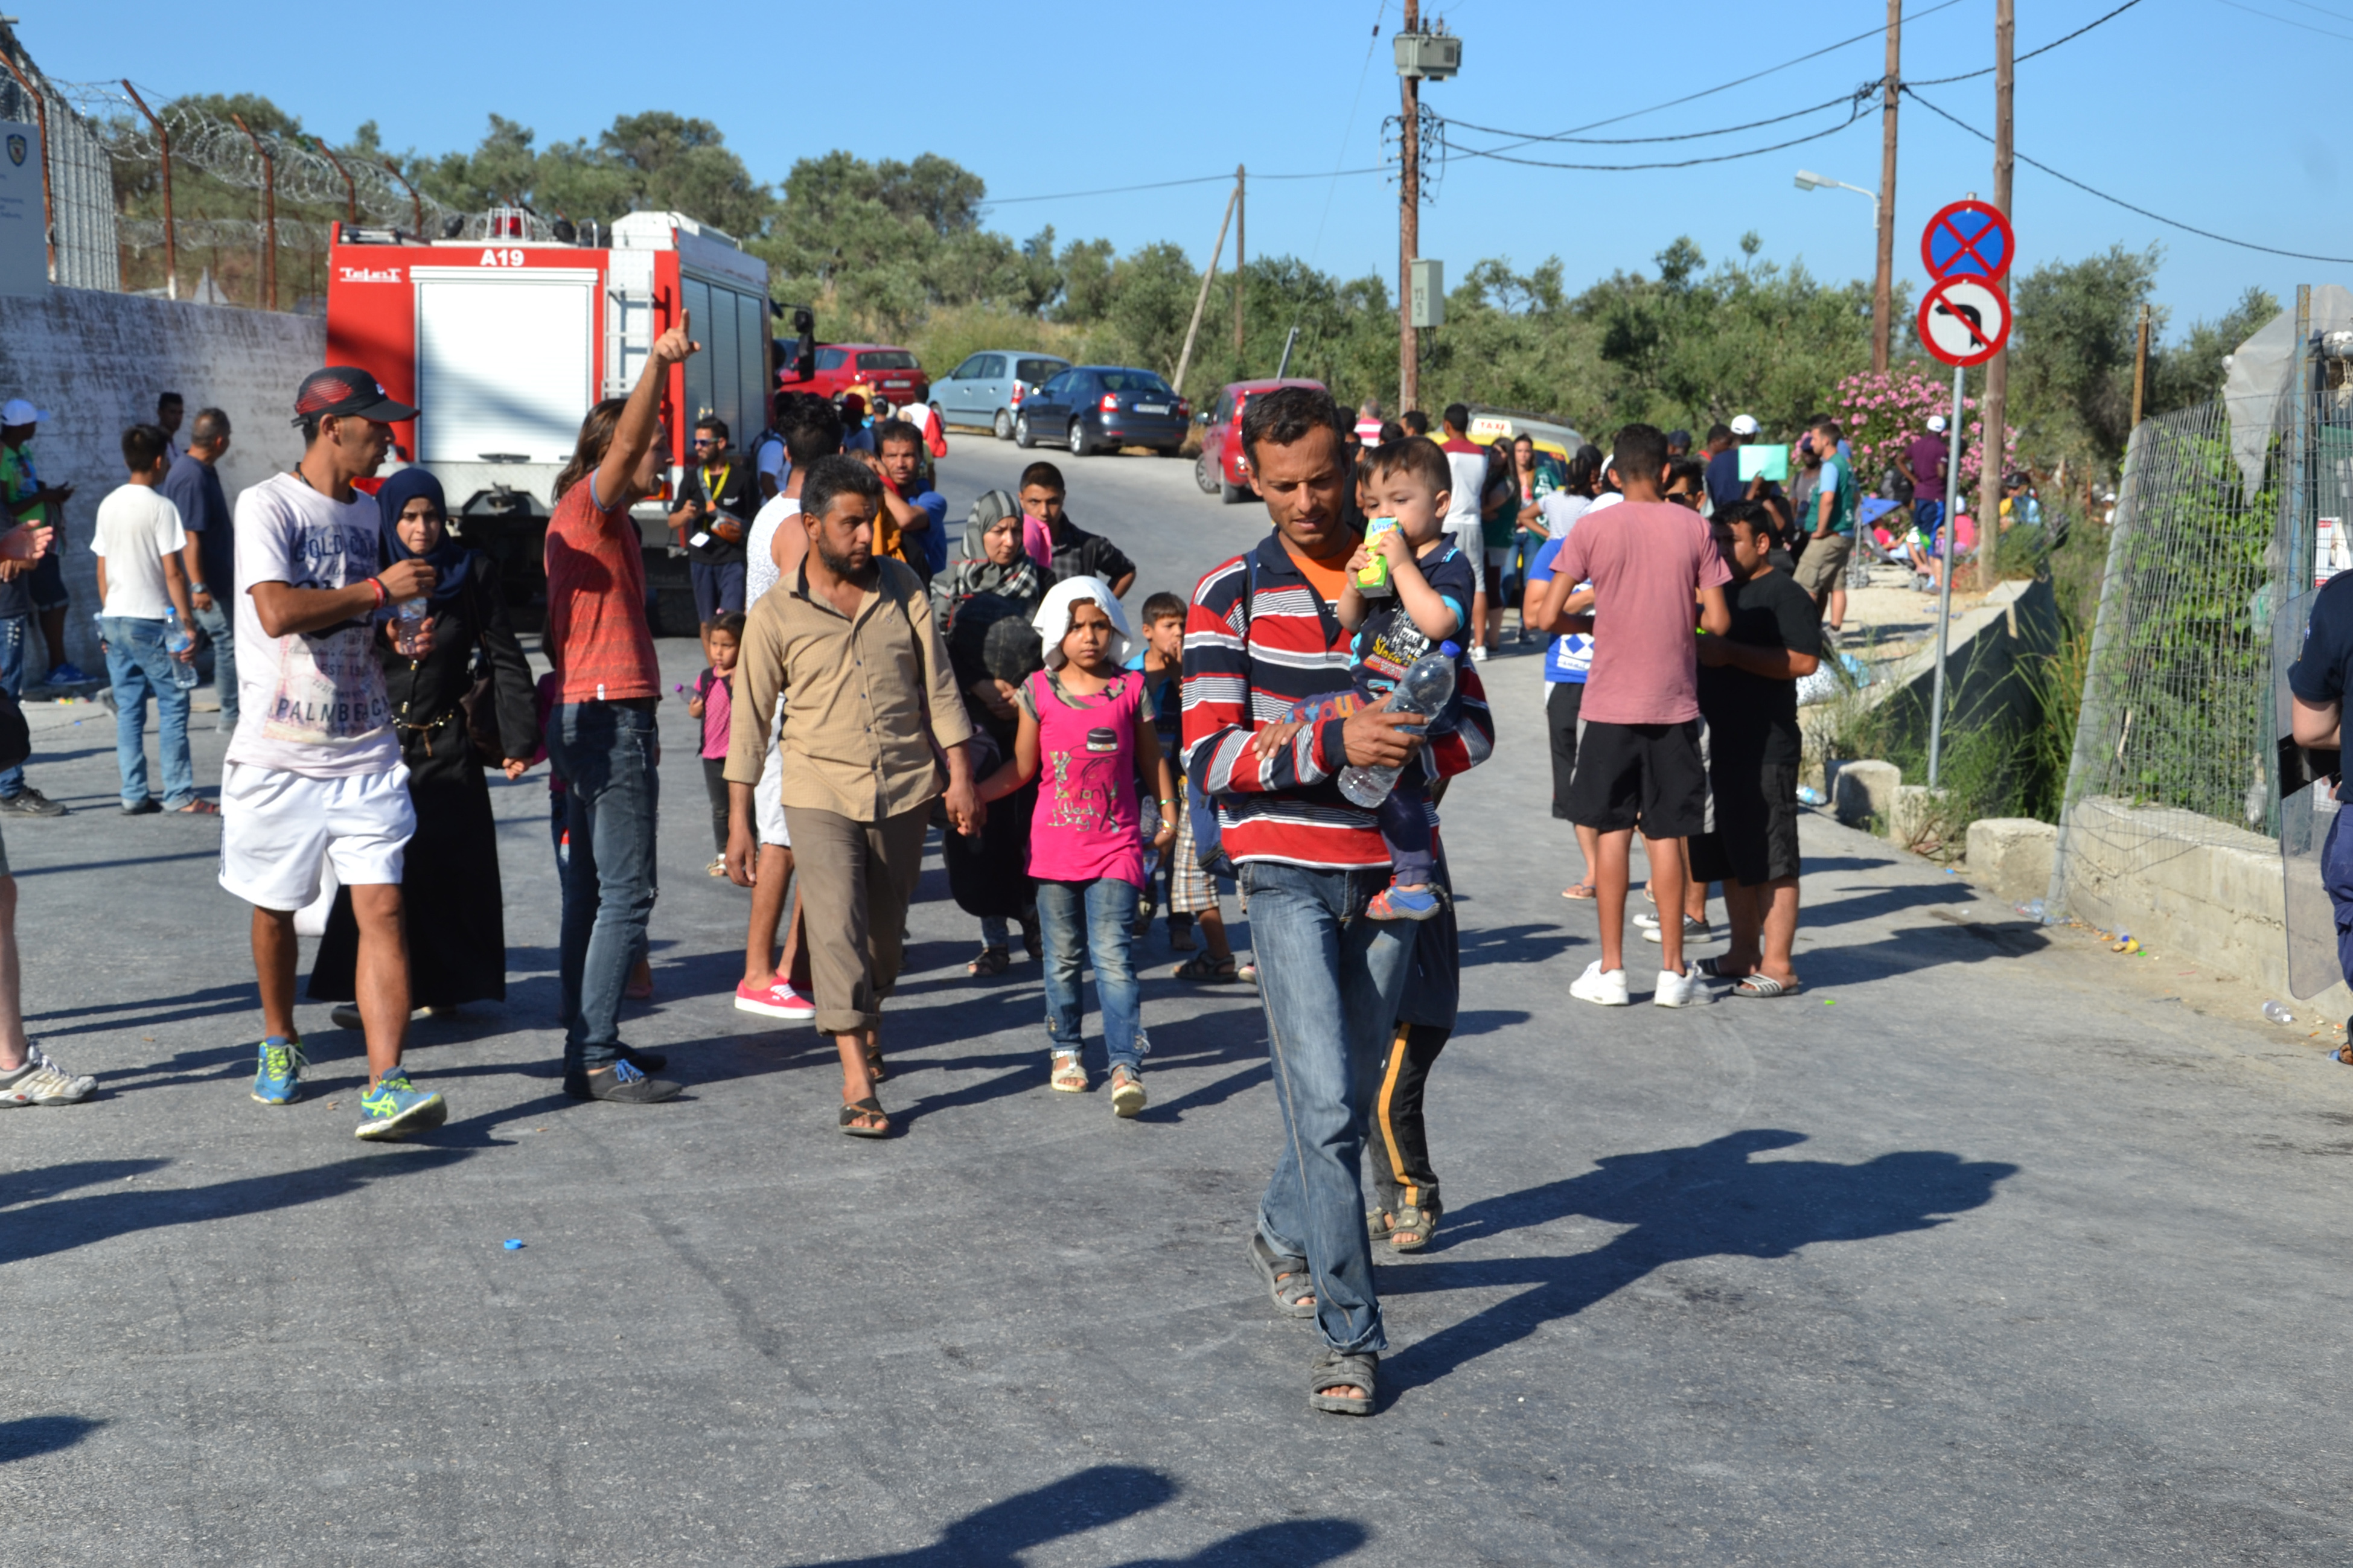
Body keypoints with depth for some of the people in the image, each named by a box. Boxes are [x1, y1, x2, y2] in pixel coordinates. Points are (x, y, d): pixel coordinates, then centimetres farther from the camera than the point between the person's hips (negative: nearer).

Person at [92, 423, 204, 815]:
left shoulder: (108, 506, 9)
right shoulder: (160, 507, -11)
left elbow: (102, 570, 13)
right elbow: (172, 572, -14)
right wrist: (188, 624, -11)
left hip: (115, 620, 7)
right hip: (153, 621, -7)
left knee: (128, 710, 8)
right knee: (172, 708, -1)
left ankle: (134, 795, 9)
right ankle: (179, 795, -2)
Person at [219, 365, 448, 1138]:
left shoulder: (367, 511, 14)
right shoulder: (268, 504, -8)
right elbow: (279, 612, -22)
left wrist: (403, 636, 5)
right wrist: (380, 589, -14)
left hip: (366, 752, 4)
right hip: (279, 754, -4)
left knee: (382, 908, -9)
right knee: (274, 909, 13)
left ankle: (386, 1086, -14)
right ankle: (280, 1040, 38)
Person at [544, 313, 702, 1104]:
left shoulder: (607, 520, 21)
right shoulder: (589, 505, -8)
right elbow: (625, 439, -28)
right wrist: (658, 364, -38)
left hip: (592, 718, 11)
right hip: (609, 718, -11)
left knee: (593, 888, 13)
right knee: (625, 893, -10)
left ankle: (588, 1040, 19)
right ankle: (596, 1058, -10)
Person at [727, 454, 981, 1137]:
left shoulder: (903, 589, 4)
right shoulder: (775, 614, -4)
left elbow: (938, 688, 8)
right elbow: (749, 720, 0)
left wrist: (960, 776, 2)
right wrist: (739, 821, -3)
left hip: (904, 789, 3)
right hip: (820, 792, -3)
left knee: (885, 927, 14)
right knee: (837, 927, -14)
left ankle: (868, 1020, 41)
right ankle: (857, 1085, -15)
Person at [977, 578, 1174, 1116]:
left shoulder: (1130, 689, 3)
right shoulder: (1039, 692, 3)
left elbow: (1151, 758, 14)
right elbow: (1022, 768, 10)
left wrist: (1168, 812, 7)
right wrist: (968, 793, 0)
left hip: (1117, 845, -2)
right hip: (1056, 844, 2)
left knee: (1114, 955, -12)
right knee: (1064, 956, 11)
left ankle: (1126, 1068, -17)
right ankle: (1065, 1051, 28)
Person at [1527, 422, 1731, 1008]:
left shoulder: (1592, 528, -4)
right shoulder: (1695, 528, -1)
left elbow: (1548, 615, -8)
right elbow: (1717, 621, -3)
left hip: (1611, 702, -1)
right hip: (1675, 702, 1)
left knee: (1612, 832, 7)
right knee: (1667, 834, 6)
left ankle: (1611, 970, 9)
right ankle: (1672, 971, 9)